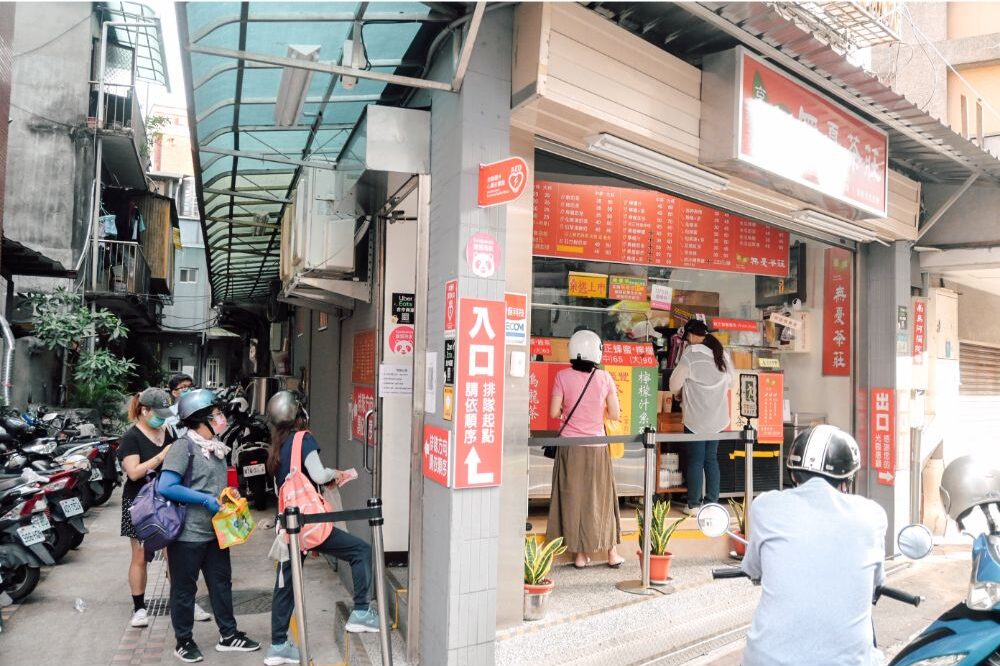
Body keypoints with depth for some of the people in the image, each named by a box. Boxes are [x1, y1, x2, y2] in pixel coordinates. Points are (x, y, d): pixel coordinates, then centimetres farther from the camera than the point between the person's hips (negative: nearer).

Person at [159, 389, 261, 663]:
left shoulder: (216, 447, 10)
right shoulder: (184, 446, -15)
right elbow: (166, 487, -24)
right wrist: (206, 500, -22)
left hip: (214, 530, 8)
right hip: (188, 533, -8)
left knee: (221, 582, 15)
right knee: (184, 588, 8)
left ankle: (228, 635, 27)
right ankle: (184, 641, 24)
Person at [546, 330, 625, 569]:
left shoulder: (563, 376, -7)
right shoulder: (604, 378, -5)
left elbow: (554, 412, -7)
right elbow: (615, 414, -2)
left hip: (570, 446, -1)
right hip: (596, 447, 1)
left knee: (573, 496, 9)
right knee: (602, 496, 13)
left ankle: (580, 554, 15)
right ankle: (612, 554, 24)